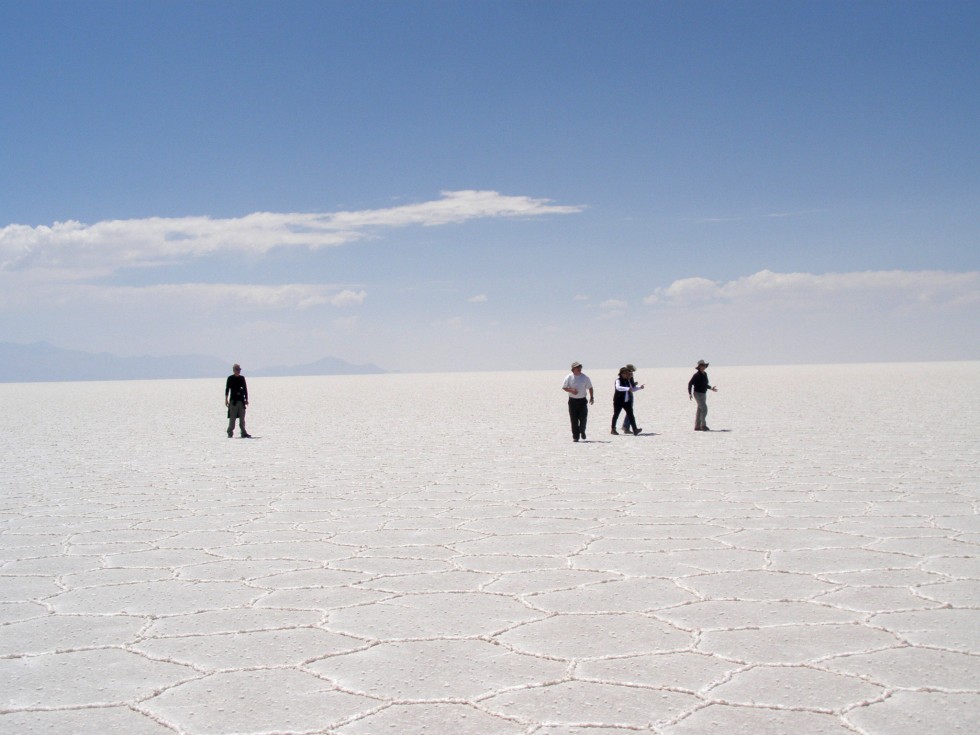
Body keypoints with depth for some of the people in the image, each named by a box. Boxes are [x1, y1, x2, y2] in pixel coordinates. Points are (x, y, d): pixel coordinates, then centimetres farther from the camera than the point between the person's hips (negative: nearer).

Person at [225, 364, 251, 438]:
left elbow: (245, 389, 13)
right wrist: (226, 400, -6)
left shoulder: (242, 378, 10)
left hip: (241, 400, 4)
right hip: (233, 401, -4)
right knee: (232, 418, -2)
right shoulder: (230, 378, -1)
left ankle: (243, 433, 5)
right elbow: (227, 389, -1)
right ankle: (230, 433, 4)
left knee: (242, 418, 4)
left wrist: (246, 399, 10)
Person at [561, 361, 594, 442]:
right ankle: (575, 436, 7)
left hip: (582, 400, 1)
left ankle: (582, 431, 25)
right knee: (574, 419, -1)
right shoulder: (569, 377, -4)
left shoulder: (585, 377, 1)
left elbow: (590, 388, 10)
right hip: (572, 400, -1)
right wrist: (571, 390, -14)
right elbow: (563, 387, 2)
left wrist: (591, 397, 0)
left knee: (583, 418, -3)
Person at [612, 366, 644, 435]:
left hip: (627, 400, 6)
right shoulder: (618, 380, -11)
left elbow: (632, 389, 21)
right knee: (616, 414, 5)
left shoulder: (628, 380, 10)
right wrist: (627, 389, -41)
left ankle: (635, 430, -11)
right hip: (619, 401, -6)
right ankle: (613, 429, 17)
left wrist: (639, 387, 7)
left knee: (630, 414, -4)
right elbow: (618, 387, -32)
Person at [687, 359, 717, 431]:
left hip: (703, 394, 8)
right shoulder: (696, 375, -15)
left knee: (700, 410, 8)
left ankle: (697, 426, 12)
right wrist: (689, 394, -22)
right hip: (698, 394, -8)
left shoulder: (705, 374, 9)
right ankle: (703, 425, -11)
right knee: (704, 409, -15)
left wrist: (711, 388, 17)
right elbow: (690, 383, -13)